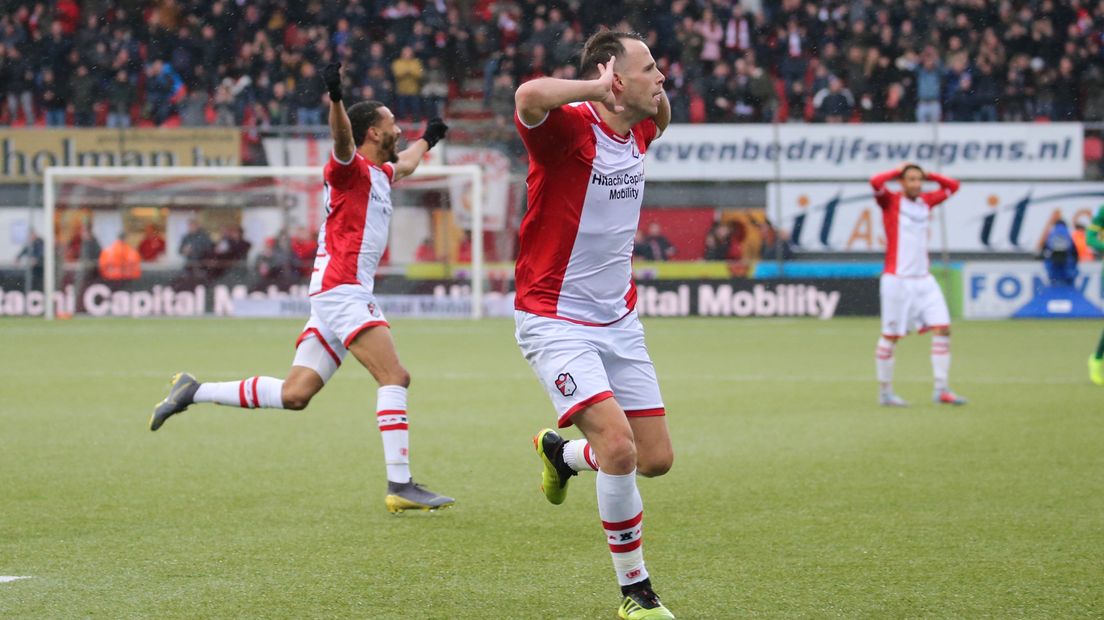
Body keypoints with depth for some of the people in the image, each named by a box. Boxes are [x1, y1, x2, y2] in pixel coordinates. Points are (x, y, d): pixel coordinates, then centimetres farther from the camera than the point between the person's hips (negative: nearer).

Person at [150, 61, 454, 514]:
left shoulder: (381, 173, 22)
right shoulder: (351, 168, -6)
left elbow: (404, 165, 47)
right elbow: (342, 139, -30)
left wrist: (426, 140, 64)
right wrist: (335, 98, -49)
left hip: (339, 293, 10)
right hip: (342, 287, -10)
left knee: (294, 395, 5)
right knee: (394, 377, -17)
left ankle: (193, 392, 11)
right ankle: (400, 486, -22)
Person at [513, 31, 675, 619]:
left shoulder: (636, 130, 4)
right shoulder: (569, 128, -19)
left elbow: (662, 117, 32)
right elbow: (530, 97, -44)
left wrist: (656, 90, 9)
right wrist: (598, 87, -28)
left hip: (618, 321, 8)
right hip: (555, 321, -8)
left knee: (656, 459, 6)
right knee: (619, 447, -22)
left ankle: (561, 451, 38)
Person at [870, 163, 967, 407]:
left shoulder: (925, 201, 13)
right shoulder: (891, 201, -4)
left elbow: (952, 186, 24)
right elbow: (875, 182, -24)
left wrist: (927, 174, 12)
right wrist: (899, 171, -7)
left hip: (923, 279, 6)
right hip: (897, 279, -6)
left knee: (943, 329, -5)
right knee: (890, 336, 0)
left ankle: (941, 389, -3)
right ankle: (885, 392, 10)